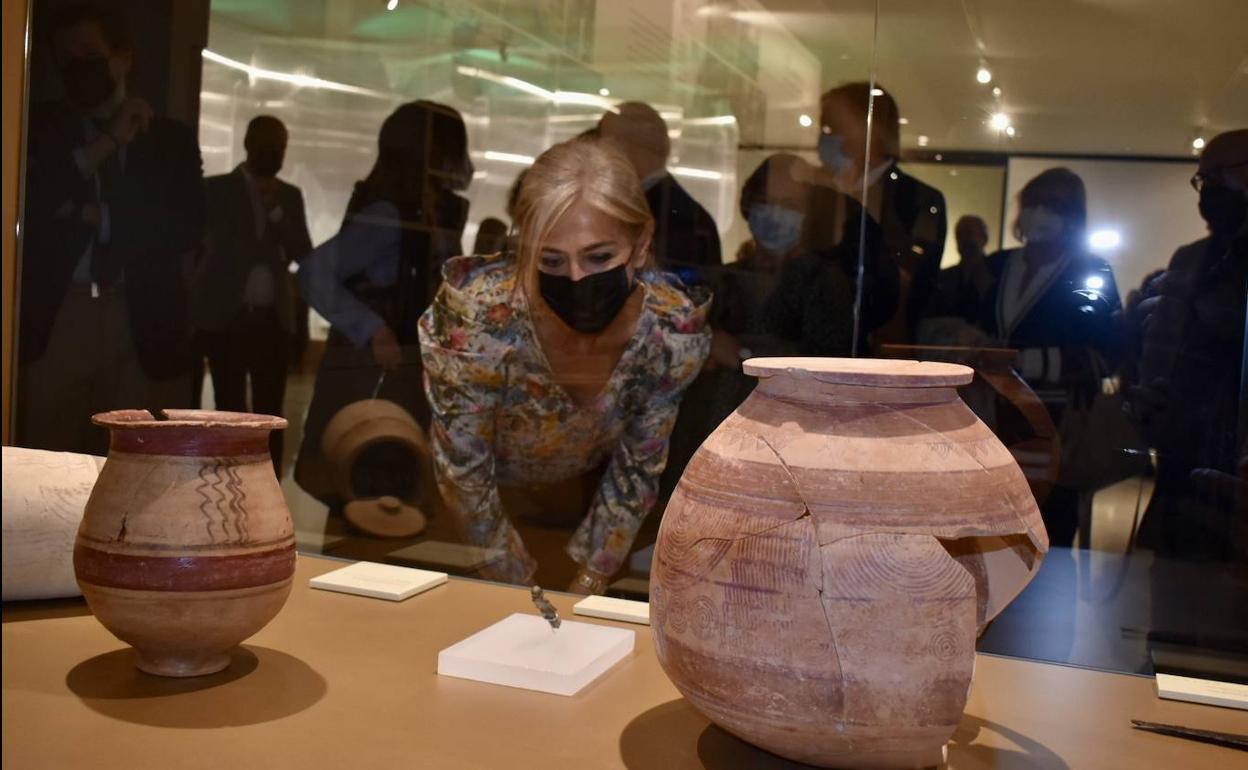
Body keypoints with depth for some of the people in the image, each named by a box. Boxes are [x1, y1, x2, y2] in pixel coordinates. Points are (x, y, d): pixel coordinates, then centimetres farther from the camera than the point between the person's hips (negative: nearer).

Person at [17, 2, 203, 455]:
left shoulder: (171, 140, 13)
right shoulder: (38, 128, 13)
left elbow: (186, 231, 3)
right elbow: (29, 206, -5)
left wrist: (95, 214, -2)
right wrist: (107, 142, -4)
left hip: (142, 322, 0)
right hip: (53, 318, 0)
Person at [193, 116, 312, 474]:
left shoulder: (290, 196, 12)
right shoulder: (217, 189, 2)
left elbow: (304, 254, 2)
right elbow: (227, 247, -7)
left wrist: (276, 211, -7)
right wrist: (275, 250, -5)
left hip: (273, 317, 2)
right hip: (226, 316, -2)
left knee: (270, 411, -2)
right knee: (231, 410, 2)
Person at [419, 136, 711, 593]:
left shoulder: (674, 333, -29)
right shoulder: (478, 321, -38)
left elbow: (637, 469, -12)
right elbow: (463, 472, -23)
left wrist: (589, 584, -7)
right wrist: (518, 585, -12)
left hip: (585, 491, 3)